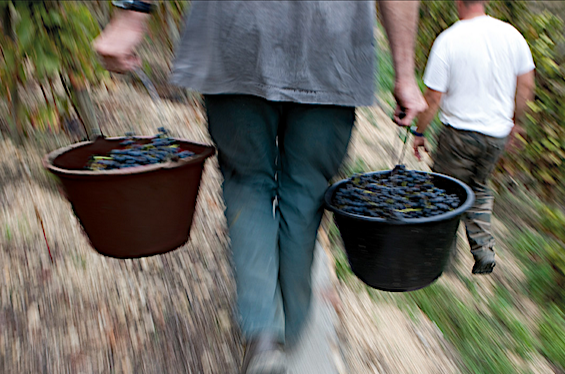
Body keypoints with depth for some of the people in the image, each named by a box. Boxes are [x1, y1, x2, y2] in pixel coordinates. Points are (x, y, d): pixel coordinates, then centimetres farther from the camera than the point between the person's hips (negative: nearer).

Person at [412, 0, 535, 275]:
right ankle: (484, 250, 13)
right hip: (498, 134, 5)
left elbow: (433, 98, -13)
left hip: (460, 131, -5)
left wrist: (419, 132, 1)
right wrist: (515, 121, 20)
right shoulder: (511, 34, -2)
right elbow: (526, 85, 6)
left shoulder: (448, 40, -15)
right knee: (479, 188, 22)